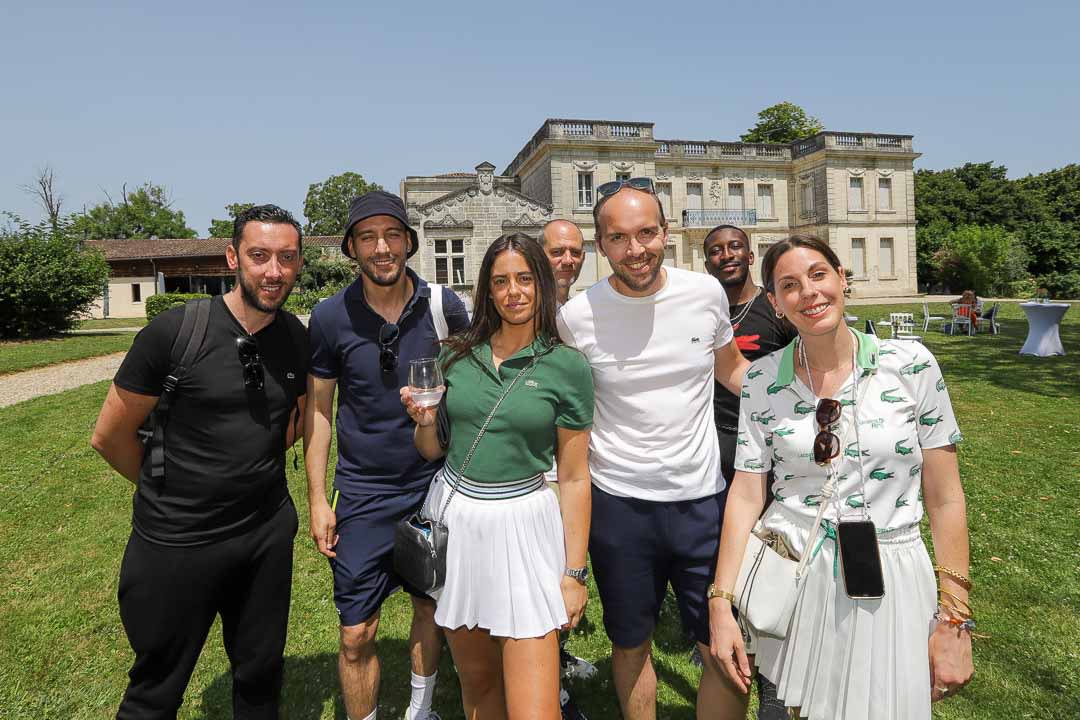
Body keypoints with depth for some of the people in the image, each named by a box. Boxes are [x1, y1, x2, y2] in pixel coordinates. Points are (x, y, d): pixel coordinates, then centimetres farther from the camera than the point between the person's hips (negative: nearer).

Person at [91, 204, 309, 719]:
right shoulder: (175, 332, -16)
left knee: (261, 676, 20)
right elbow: (110, 436, -6)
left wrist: (255, 474, 7)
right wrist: (169, 493, 5)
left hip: (268, 533, 4)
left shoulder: (299, 339, -3)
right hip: (177, 541, -3)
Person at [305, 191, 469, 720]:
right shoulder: (330, 317, -9)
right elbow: (317, 409, -2)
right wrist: (317, 500, -4)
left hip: (435, 484, 2)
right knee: (356, 635, 5)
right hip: (364, 493, -1)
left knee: (430, 607, 19)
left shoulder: (444, 306, -8)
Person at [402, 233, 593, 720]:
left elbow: (574, 477, -4)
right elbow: (432, 450, 12)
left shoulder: (567, 366, -7)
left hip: (522, 526, -3)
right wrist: (424, 421, -10)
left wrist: (575, 572, -3)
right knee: (476, 679, 18)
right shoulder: (458, 354, 3)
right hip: (452, 519, 4)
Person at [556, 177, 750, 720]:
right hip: (618, 504, -1)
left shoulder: (706, 292, -4)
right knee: (630, 644, 18)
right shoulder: (576, 316, -9)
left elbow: (732, 370, 14)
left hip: (703, 498, 2)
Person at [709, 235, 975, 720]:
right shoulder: (762, 381, -5)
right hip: (789, 582, 1)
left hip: (888, 586, -1)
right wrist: (721, 604, -8)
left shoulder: (911, 365, -8)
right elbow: (746, 494, -5)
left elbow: (944, 498, -4)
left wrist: (954, 618, -4)